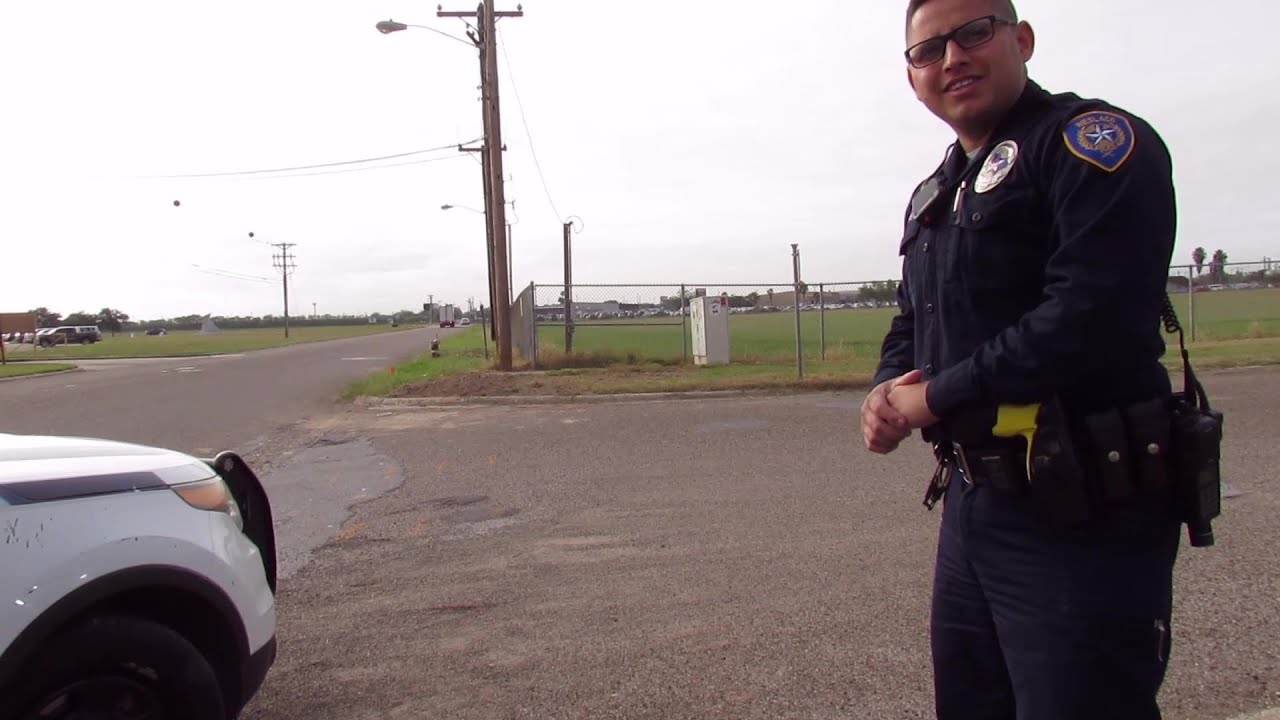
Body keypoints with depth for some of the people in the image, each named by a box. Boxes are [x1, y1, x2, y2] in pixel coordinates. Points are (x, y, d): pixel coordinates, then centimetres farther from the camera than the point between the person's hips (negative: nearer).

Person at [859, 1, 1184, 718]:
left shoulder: (1092, 140, -10)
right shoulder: (934, 194, 17)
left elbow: (1097, 315, -23)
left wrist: (935, 397, -15)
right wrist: (889, 391, -1)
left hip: (1081, 520, -8)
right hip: (971, 505, 9)